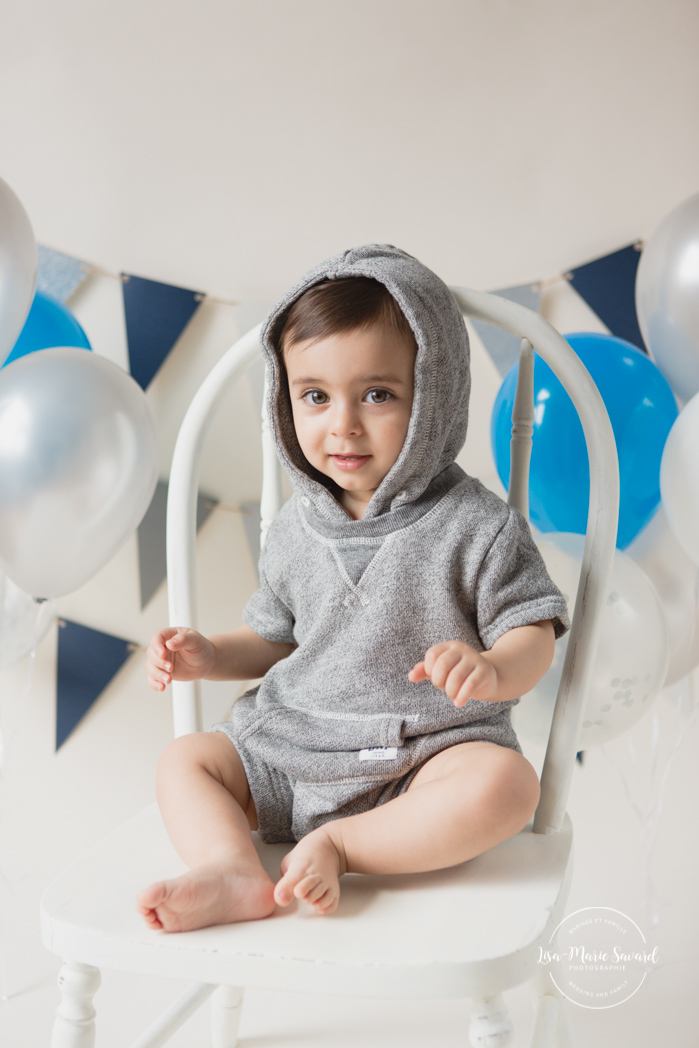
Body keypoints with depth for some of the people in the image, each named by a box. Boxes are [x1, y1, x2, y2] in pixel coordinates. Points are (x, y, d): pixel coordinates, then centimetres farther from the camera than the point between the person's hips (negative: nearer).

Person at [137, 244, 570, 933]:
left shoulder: (477, 526, -9)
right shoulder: (296, 528, 6)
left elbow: (532, 639, -8)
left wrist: (490, 671, -30)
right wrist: (212, 656, 0)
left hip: (428, 754, -4)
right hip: (291, 750, 5)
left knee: (504, 782, -31)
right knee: (184, 760, -4)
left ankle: (339, 845, -24)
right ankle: (235, 873, -27)